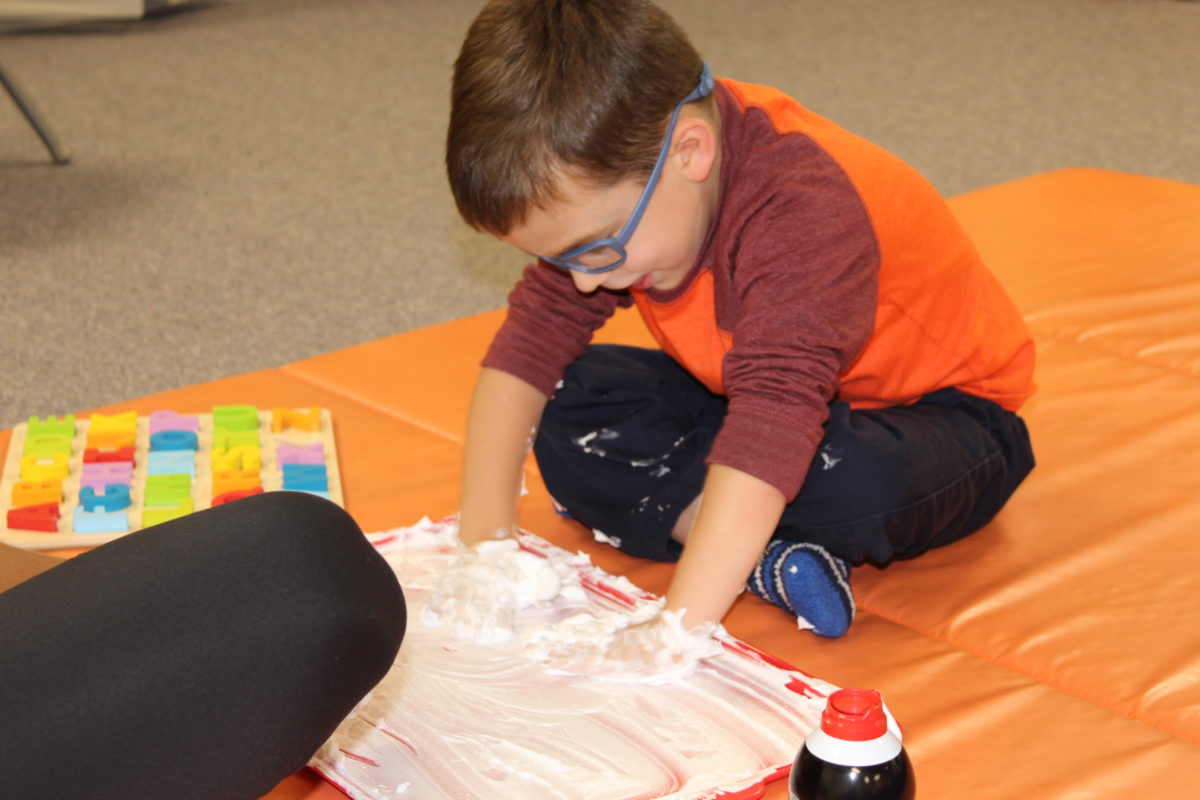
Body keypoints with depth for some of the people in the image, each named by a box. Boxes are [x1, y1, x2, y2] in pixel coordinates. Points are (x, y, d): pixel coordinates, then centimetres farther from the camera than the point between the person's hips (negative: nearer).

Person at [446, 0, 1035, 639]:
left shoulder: (801, 213, -39)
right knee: (566, 409, -12)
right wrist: (482, 538, -20)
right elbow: (532, 338, -11)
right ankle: (773, 557, -24)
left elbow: (775, 417, -49)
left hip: (938, 407, -7)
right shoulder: (607, 186, -14)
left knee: (861, 482, -41)